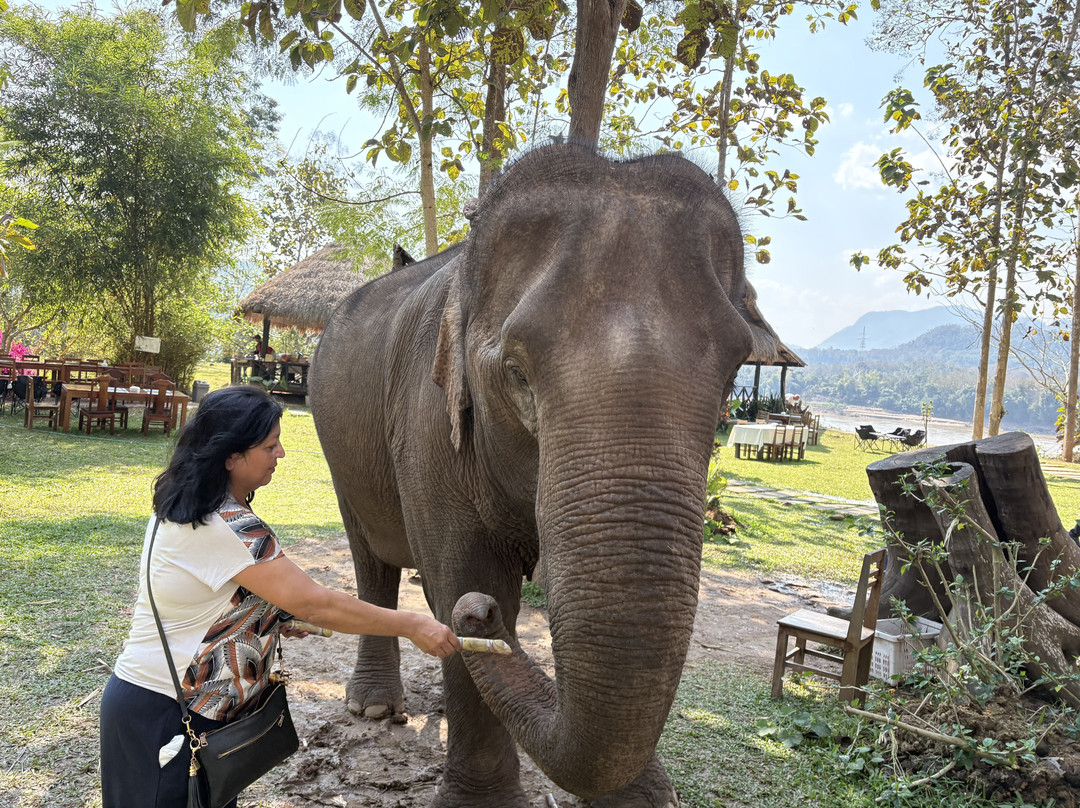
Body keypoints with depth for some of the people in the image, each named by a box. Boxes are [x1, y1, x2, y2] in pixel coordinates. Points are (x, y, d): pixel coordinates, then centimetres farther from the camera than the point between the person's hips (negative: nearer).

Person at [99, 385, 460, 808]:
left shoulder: (181, 506, 3)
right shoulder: (227, 528, -28)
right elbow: (314, 603, -28)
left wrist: (271, 613, 8)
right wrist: (411, 625, -21)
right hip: (162, 715, -9)